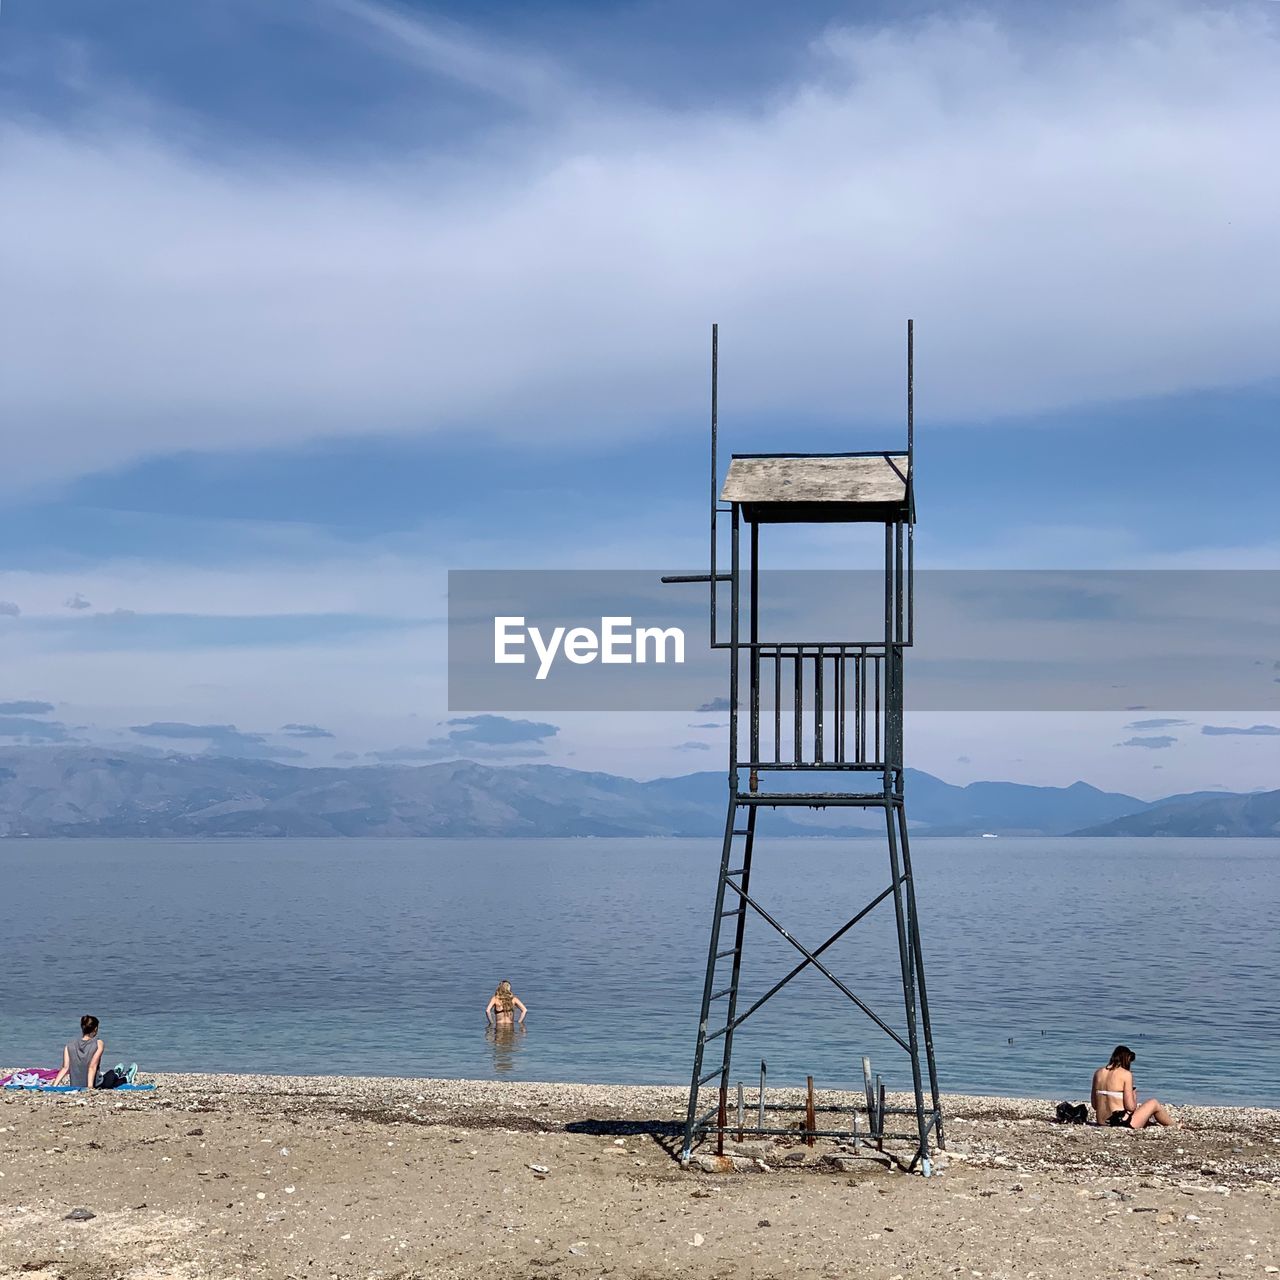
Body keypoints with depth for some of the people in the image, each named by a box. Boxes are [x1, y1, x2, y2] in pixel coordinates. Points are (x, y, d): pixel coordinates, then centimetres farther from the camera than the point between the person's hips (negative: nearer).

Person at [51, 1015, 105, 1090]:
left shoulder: (69, 1046, 3)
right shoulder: (98, 1044, -5)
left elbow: (65, 1068, -7)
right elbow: (92, 1067, -15)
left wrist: (54, 1086, -8)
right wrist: (90, 1086, -21)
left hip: (74, 1087, 4)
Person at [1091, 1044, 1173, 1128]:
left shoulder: (1098, 1073, 7)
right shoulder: (1126, 1074, -10)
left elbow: (1094, 1105, 10)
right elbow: (1131, 1107, -14)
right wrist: (1134, 1097, 8)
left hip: (1102, 1123, 7)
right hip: (1121, 1121, -6)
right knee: (1154, 1103, 18)